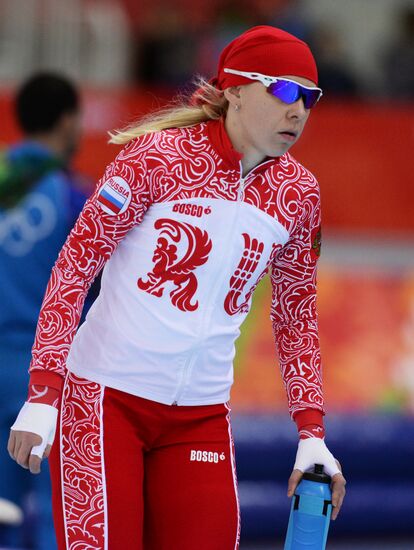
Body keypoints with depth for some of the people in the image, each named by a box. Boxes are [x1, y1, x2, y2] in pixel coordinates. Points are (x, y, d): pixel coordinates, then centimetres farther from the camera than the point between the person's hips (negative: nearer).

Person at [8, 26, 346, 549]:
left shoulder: (298, 192, 4)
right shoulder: (161, 154, -10)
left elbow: (296, 311, 15)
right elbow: (75, 263, -8)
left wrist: (311, 432, 7)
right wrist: (43, 393, -15)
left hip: (202, 417, 5)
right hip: (106, 399, -5)